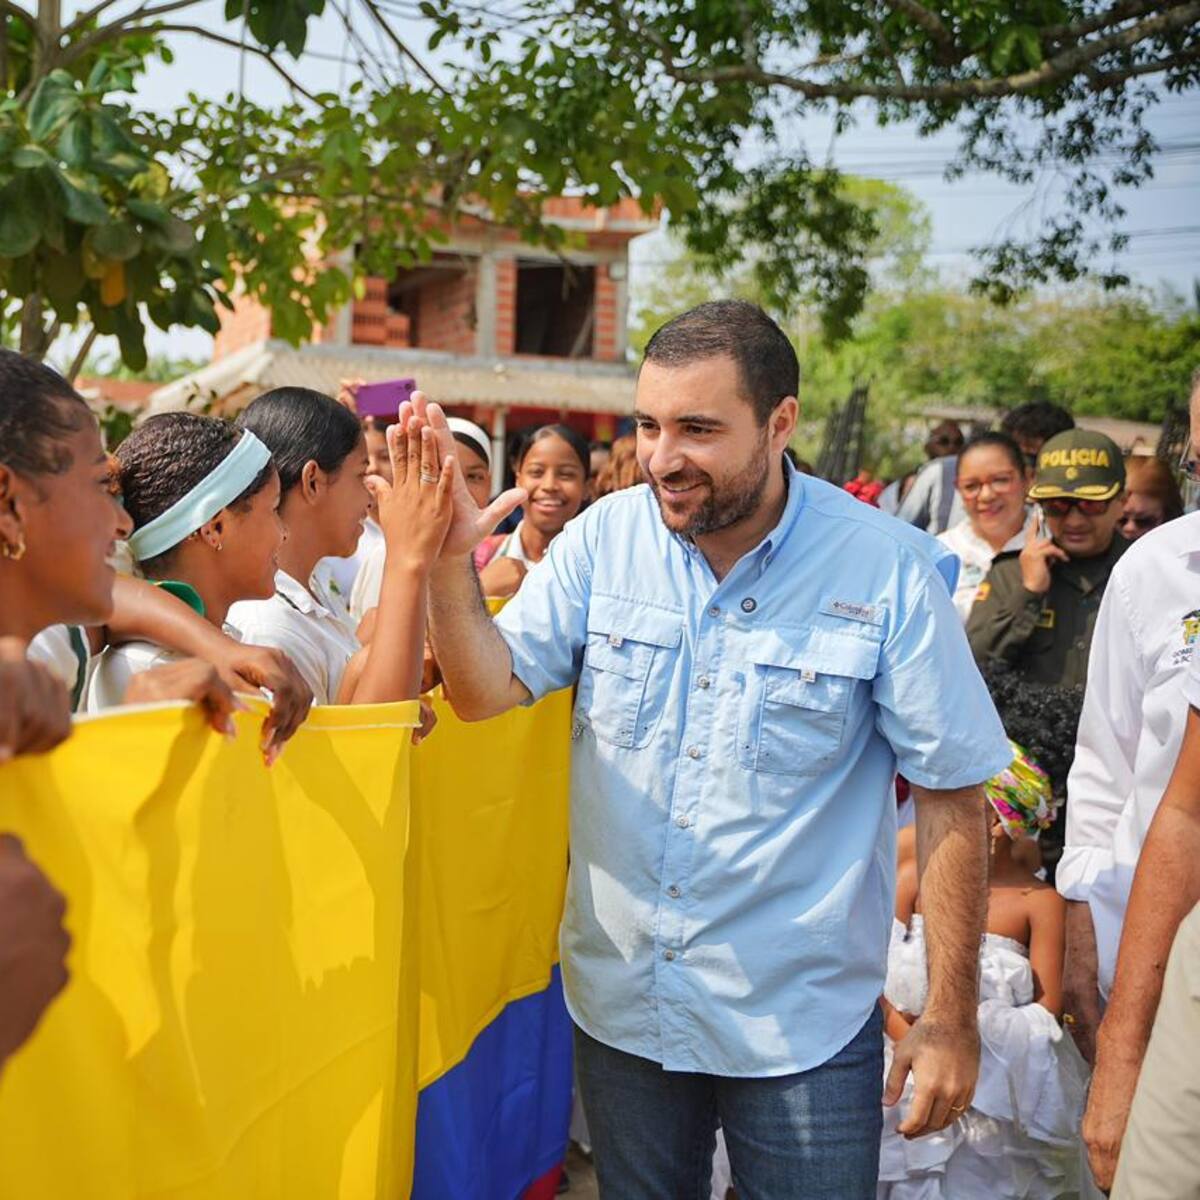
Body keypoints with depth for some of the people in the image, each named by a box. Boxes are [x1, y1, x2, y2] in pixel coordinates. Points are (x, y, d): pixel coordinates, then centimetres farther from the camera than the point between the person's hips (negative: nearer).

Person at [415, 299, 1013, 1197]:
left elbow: (950, 793, -9)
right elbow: (489, 691, -7)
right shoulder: (607, 537, -6)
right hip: (619, 1004, 3)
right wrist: (450, 559, -24)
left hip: (803, 1028, -3)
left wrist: (952, 1018, -7)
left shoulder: (889, 573, -15)